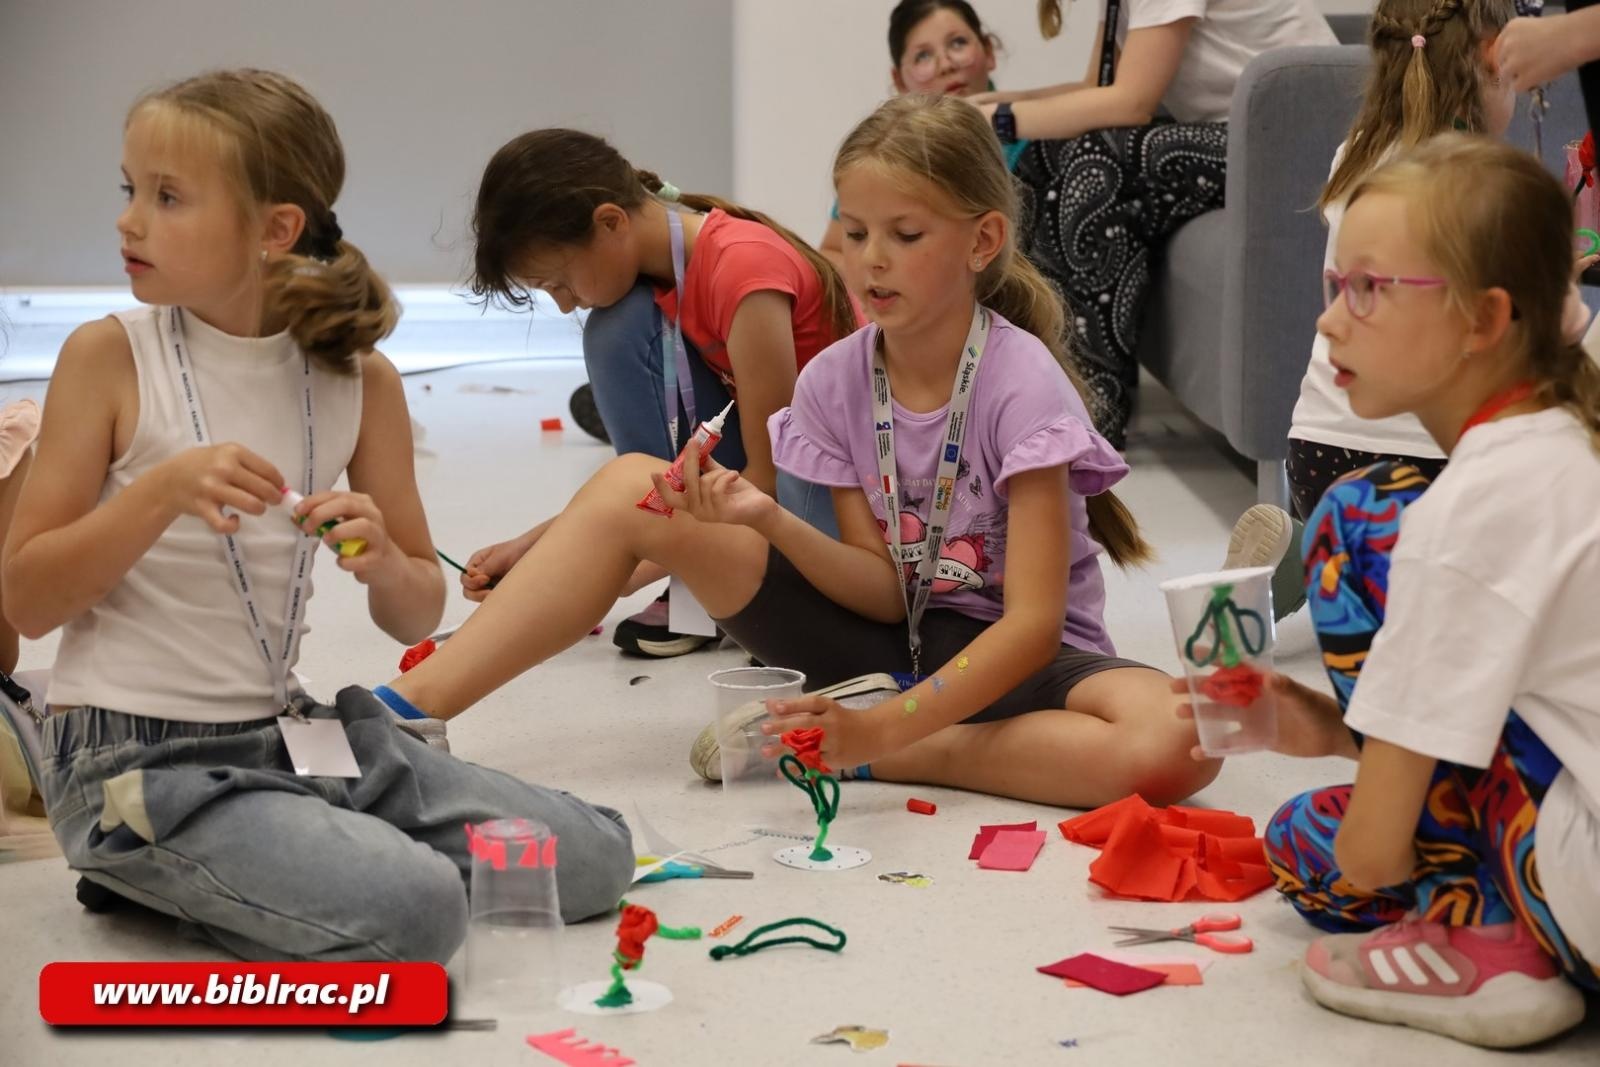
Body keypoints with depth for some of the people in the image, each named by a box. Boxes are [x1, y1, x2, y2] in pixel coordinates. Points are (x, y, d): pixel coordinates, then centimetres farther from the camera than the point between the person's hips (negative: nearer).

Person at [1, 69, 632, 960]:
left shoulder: (360, 380, 3)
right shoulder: (110, 358, -6)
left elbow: (417, 617, 9)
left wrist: (384, 563, -15)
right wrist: (161, 492, -22)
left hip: (288, 731, 6)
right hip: (136, 757, -5)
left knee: (596, 855, -1)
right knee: (413, 911, -27)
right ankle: (175, 876, 0)